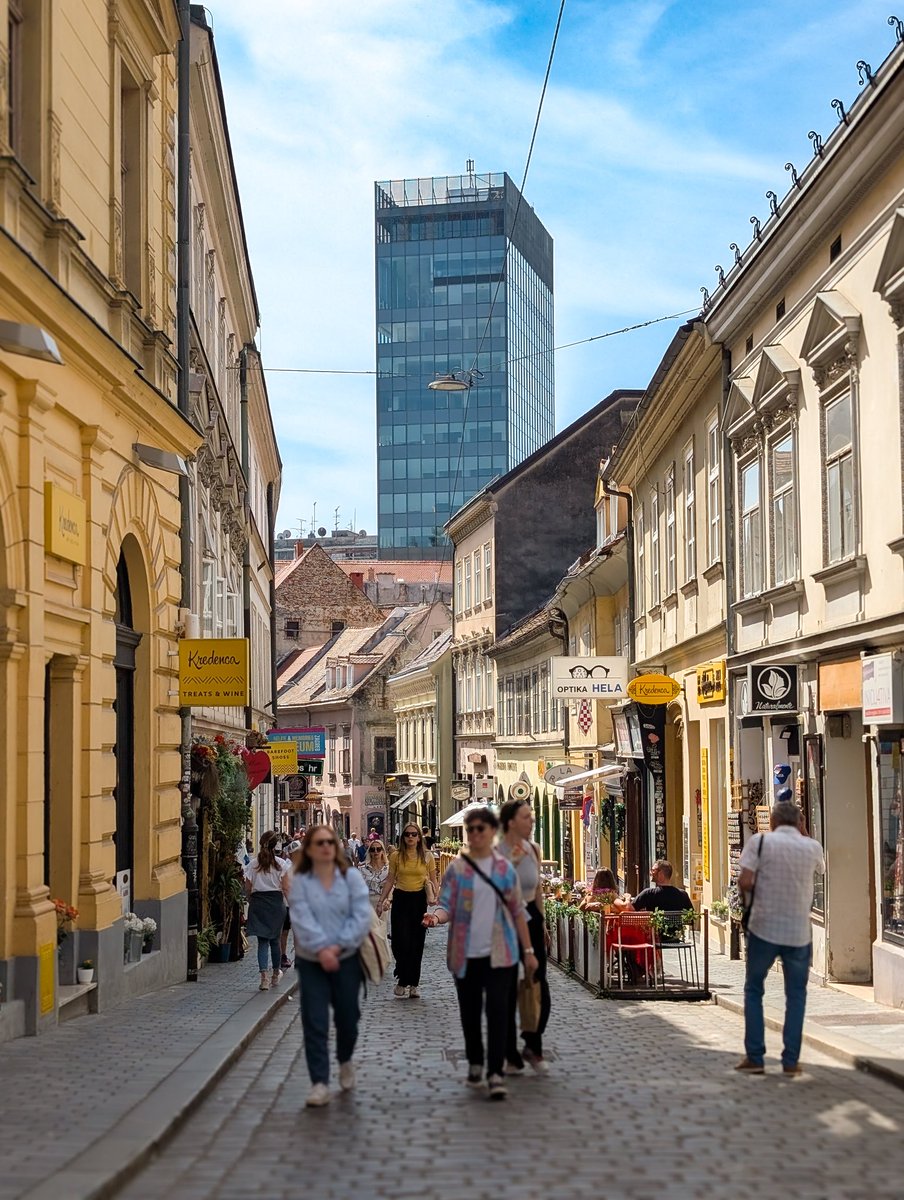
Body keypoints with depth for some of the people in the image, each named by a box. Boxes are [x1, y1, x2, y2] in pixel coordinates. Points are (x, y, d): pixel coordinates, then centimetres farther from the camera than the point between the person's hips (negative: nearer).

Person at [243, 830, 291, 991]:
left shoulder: (253, 864, -3)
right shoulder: (281, 864, -5)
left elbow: (248, 888, 1)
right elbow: (286, 888, -6)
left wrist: (250, 900, 17)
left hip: (258, 903, 0)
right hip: (276, 902, 0)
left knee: (262, 940, 1)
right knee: (274, 939, 16)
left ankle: (264, 976, -14)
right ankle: (276, 974, 30)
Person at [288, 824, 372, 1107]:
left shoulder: (352, 877, 0)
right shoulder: (299, 882, -2)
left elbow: (361, 916, -9)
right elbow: (302, 920, -13)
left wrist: (339, 946, -19)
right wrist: (321, 949, -26)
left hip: (347, 959, 1)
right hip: (311, 962, -1)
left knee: (347, 1017, 10)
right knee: (315, 1022, -5)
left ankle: (345, 1061, 39)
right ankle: (319, 1083, -2)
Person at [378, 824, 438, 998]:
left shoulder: (427, 857, 3)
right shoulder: (396, 856, 2)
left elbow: (433, 881, 6)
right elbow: (390, 881, 5)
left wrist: (435, 898, -9)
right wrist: (381, 901, 0)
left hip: (419, 900, 1)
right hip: (401, 899, -1)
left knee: (416, 943, 4)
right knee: (401, 941, -6)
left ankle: (413, 983, 13)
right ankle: (402, 982, 6)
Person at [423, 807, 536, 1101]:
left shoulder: (504, 868, 5)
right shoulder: (457, 867, 1)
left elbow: (518, 911, 9)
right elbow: (447, 905, -4)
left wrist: (529, 949, 7)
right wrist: (437, 916, -28)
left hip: (500, 953, 0)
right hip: (466, 953, 0)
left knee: (497, 1010, -9)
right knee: (470, 1011, 10)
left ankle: (495, 1073, -7)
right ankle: (475, 1064, 29)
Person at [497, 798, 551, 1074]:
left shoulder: (533, 849, 6)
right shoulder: (495, 853, -12)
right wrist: (511, 863, -24)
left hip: (531, 919, 4)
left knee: (539, 984, -2)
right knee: (508, 990, 3)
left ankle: (533, 1046, 19)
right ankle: (510, 1055, 16)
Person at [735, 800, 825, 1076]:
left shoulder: (760, 841, -6)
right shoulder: (812, 847, 1)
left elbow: (744, 882, -14)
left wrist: (755, 894, 8)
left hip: (763, 928, -1)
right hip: (799, 931, 1)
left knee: (753, 990, 13)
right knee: (796, 994, 14)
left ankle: (754, 1057, 10)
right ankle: (791, 1059, 8)